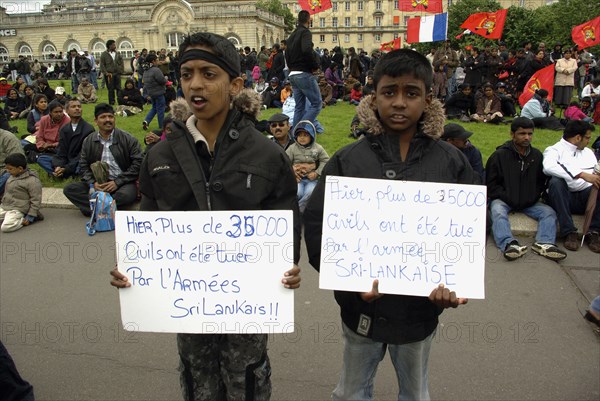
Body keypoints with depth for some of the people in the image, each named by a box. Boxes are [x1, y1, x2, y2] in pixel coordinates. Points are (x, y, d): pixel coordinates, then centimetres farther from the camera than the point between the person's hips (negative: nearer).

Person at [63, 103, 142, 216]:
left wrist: (117, 182, -14)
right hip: (98, 183, 4)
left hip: (122, 183, -4)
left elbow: (137, 164, -7)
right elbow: (83, 166, 11)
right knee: (69, 189, -15)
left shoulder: (128, 139, -2)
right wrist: (93, 183, -10)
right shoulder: (88, 141, 11)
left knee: (126, 194, -38)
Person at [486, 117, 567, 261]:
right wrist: (508, 198, -14)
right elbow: (491, 184, -3)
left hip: (529, 202, 5)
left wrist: (533, 198, -2)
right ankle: (509, 244, -53)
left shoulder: (537, 155, 13)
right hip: (502, 200, -4)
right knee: (498, 212, -34)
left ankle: (544, 244, -35)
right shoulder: (499, 155, -1)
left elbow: (541, 181, 17)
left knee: (549, 212, -17)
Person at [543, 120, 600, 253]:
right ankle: (569, 232, -32)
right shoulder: (554, 150, 4)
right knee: (556, 181, -35)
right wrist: (582, 174, -28)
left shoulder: (588, 152, 26)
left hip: (586, 196, 4)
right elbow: (549, 167, -20)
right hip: (562, 197, -4)